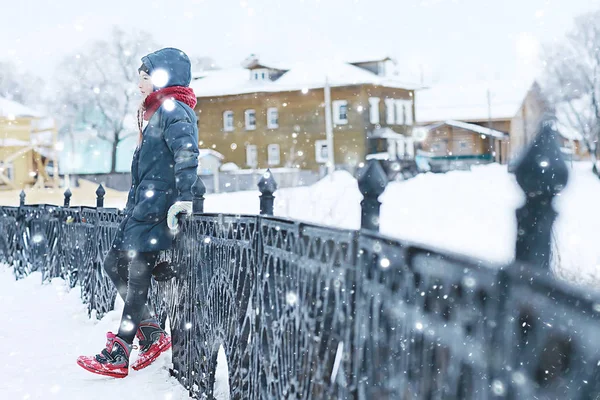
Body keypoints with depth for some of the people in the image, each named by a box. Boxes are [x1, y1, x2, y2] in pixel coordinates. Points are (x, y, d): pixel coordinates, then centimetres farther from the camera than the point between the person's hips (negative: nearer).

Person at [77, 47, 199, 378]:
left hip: (156, 206, -11)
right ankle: (153, 335, 14)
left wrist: (183, 198, -32)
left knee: (137, 276, -7)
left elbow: (186, 154, -25)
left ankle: (116, 356, -2)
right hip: (142, 204, 11)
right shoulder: (158, 110, 21)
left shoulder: (174, 110, -10)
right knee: (114, 264, 12)